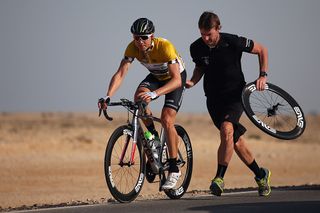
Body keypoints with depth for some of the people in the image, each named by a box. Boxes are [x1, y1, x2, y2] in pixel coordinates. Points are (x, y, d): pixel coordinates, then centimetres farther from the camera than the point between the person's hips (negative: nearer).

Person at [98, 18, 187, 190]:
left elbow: (176, 80, -44)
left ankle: (174, 170, -10)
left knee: (167, 119, -21)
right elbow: (120, 74, -27)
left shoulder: (165, 46, -37)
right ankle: (152, 135, -5)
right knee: (139, 96, -29)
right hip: (156, 76, 5)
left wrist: (154, 94, -58)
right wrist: (108, 97, -44)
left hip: (176, 77, -4)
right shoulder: (132, 48, -24)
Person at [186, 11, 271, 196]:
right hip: (214, 99, 4)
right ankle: (261, 175, 27)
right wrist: (193, 81, -5)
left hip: (235, 95, -4)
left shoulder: (233, 42, -18)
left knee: (226, 129, -29)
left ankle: (219, 178, -27)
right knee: (236, 141, 7)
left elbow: (261, 50, -2)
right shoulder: (197, 48, -7)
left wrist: (263, 75, -11)